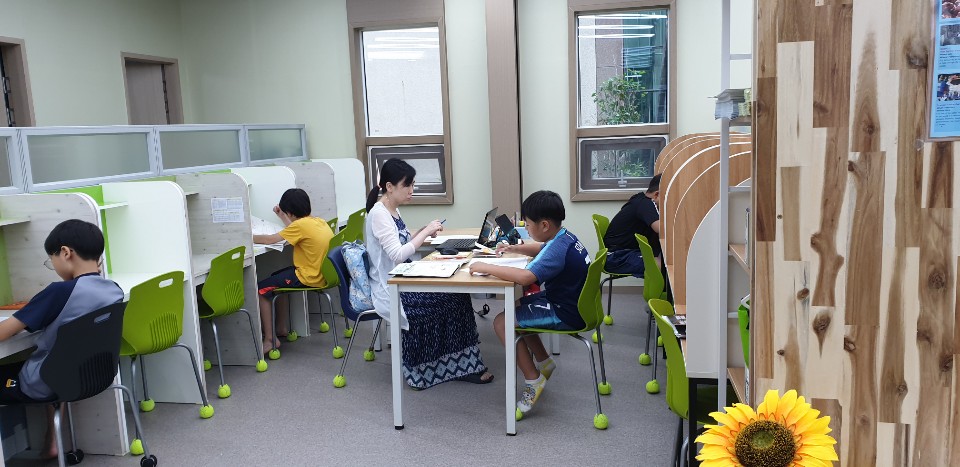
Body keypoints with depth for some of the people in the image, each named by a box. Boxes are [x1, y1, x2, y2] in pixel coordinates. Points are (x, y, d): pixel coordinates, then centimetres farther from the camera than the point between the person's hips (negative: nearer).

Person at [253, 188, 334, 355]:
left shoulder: (301, 225, -18)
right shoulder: (319, 221, 6)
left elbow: (270, 240, -11)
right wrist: (281, 216, 26)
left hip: (308, 278, -9)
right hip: (322, 274, 9)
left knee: (261, 289, -4)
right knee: (276, 279, 28)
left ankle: (270, 339, -4)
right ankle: (282, 328, 31)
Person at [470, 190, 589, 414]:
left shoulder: (558, 249, -28)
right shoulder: (564, 237, 2)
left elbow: (525, 277, -41)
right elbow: (542, 249, 26)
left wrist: (486, 268, -31)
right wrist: (515, 248, 10)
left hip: (566, 315, -10)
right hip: (569, 302, 10)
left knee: (502, 322, -12)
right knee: (514, 306, 23)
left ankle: (533, 380, -2)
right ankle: (544, 362, 28)